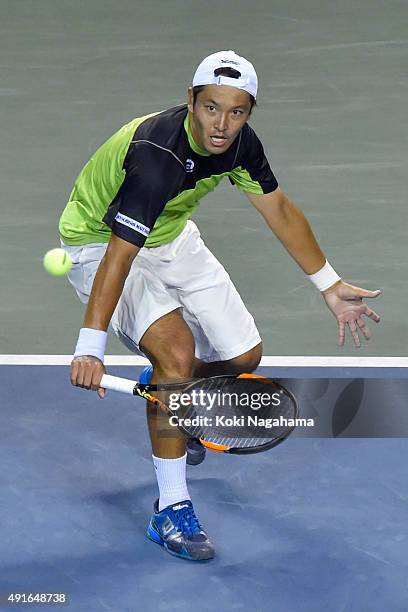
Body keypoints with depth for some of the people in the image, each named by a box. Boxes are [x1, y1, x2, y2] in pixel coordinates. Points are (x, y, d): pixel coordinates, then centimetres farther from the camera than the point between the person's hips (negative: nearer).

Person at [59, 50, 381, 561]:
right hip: (101, 244, -7)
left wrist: (329, 285, 8)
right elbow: (119, 255, -41)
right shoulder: (156, 156, -36)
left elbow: (279, 209, 4)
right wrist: (90, 348, -47)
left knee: (242, 355, 7)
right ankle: (171, 509, -19)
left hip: (171, 240, 8)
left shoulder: (238, 142, -13)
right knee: (177, 348, -28)